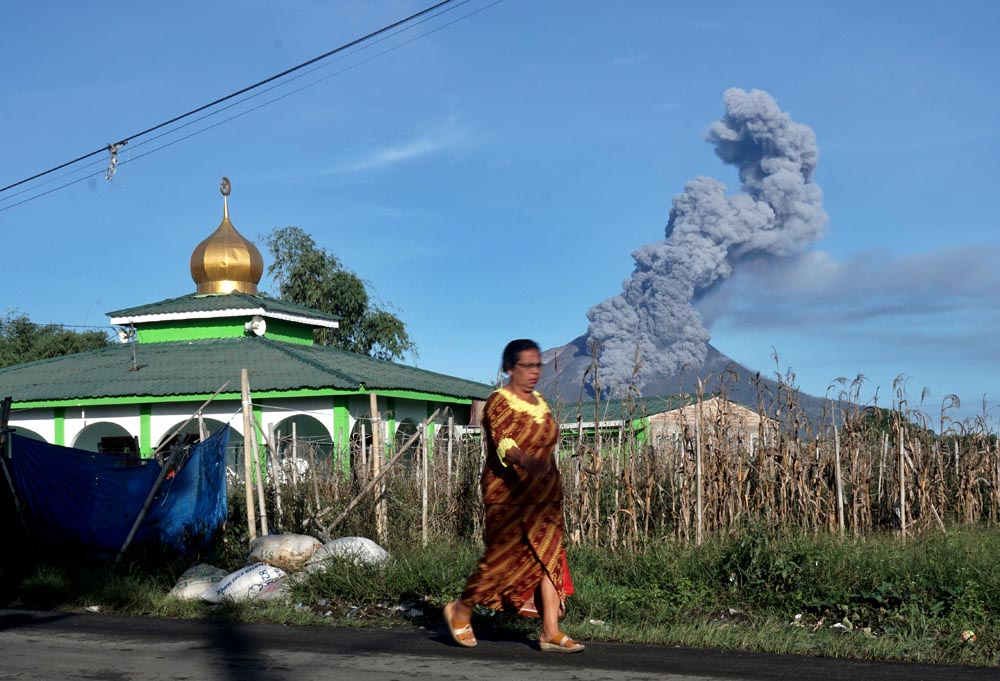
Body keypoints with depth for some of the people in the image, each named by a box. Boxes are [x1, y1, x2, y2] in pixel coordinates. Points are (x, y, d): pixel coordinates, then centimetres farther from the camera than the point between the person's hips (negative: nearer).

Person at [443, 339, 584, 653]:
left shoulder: (540, 402, 14)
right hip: (509, 496, -7)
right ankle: (460, 610, 18)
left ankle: (551, 633, 2)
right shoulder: (499, 402, -10)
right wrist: (527, 462, -45)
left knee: (549, 559, 0)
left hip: (543, 496, 7)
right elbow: (503, 442, -27)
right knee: (505, 557, -4)